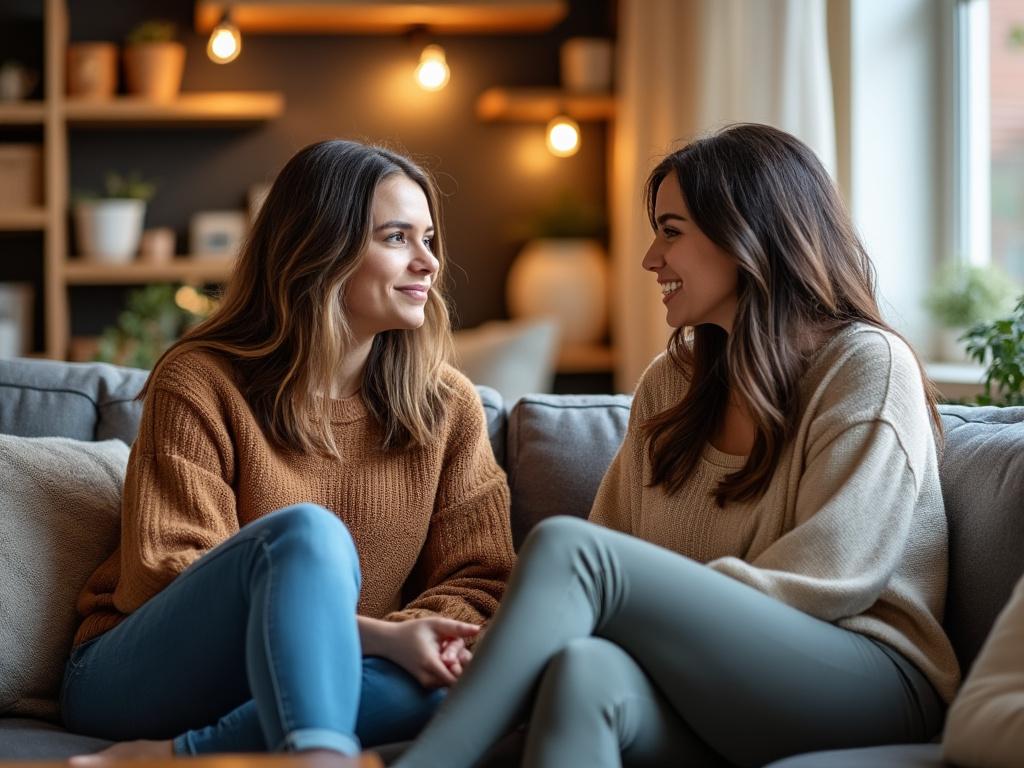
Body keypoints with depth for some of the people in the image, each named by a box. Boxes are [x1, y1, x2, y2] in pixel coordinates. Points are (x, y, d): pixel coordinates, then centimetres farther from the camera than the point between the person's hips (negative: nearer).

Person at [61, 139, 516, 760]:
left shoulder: (449, 406, 9)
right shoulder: (202, 382, -4)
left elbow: (477, 578, 4)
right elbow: (167, 571, -12)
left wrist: (424, 631, -23)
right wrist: (378, 634, -23)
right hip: (137, 677, -3)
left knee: (452, 674, -32)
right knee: (307, 532, -33)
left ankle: (175, 757, -34)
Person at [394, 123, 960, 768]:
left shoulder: (867, 365, 2)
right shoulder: (670, 382, 22)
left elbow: (829, 580, -7)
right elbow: (623, 561, 13)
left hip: (870, 686, -4)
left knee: (567, 546, -25)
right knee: (583, 668, -35)